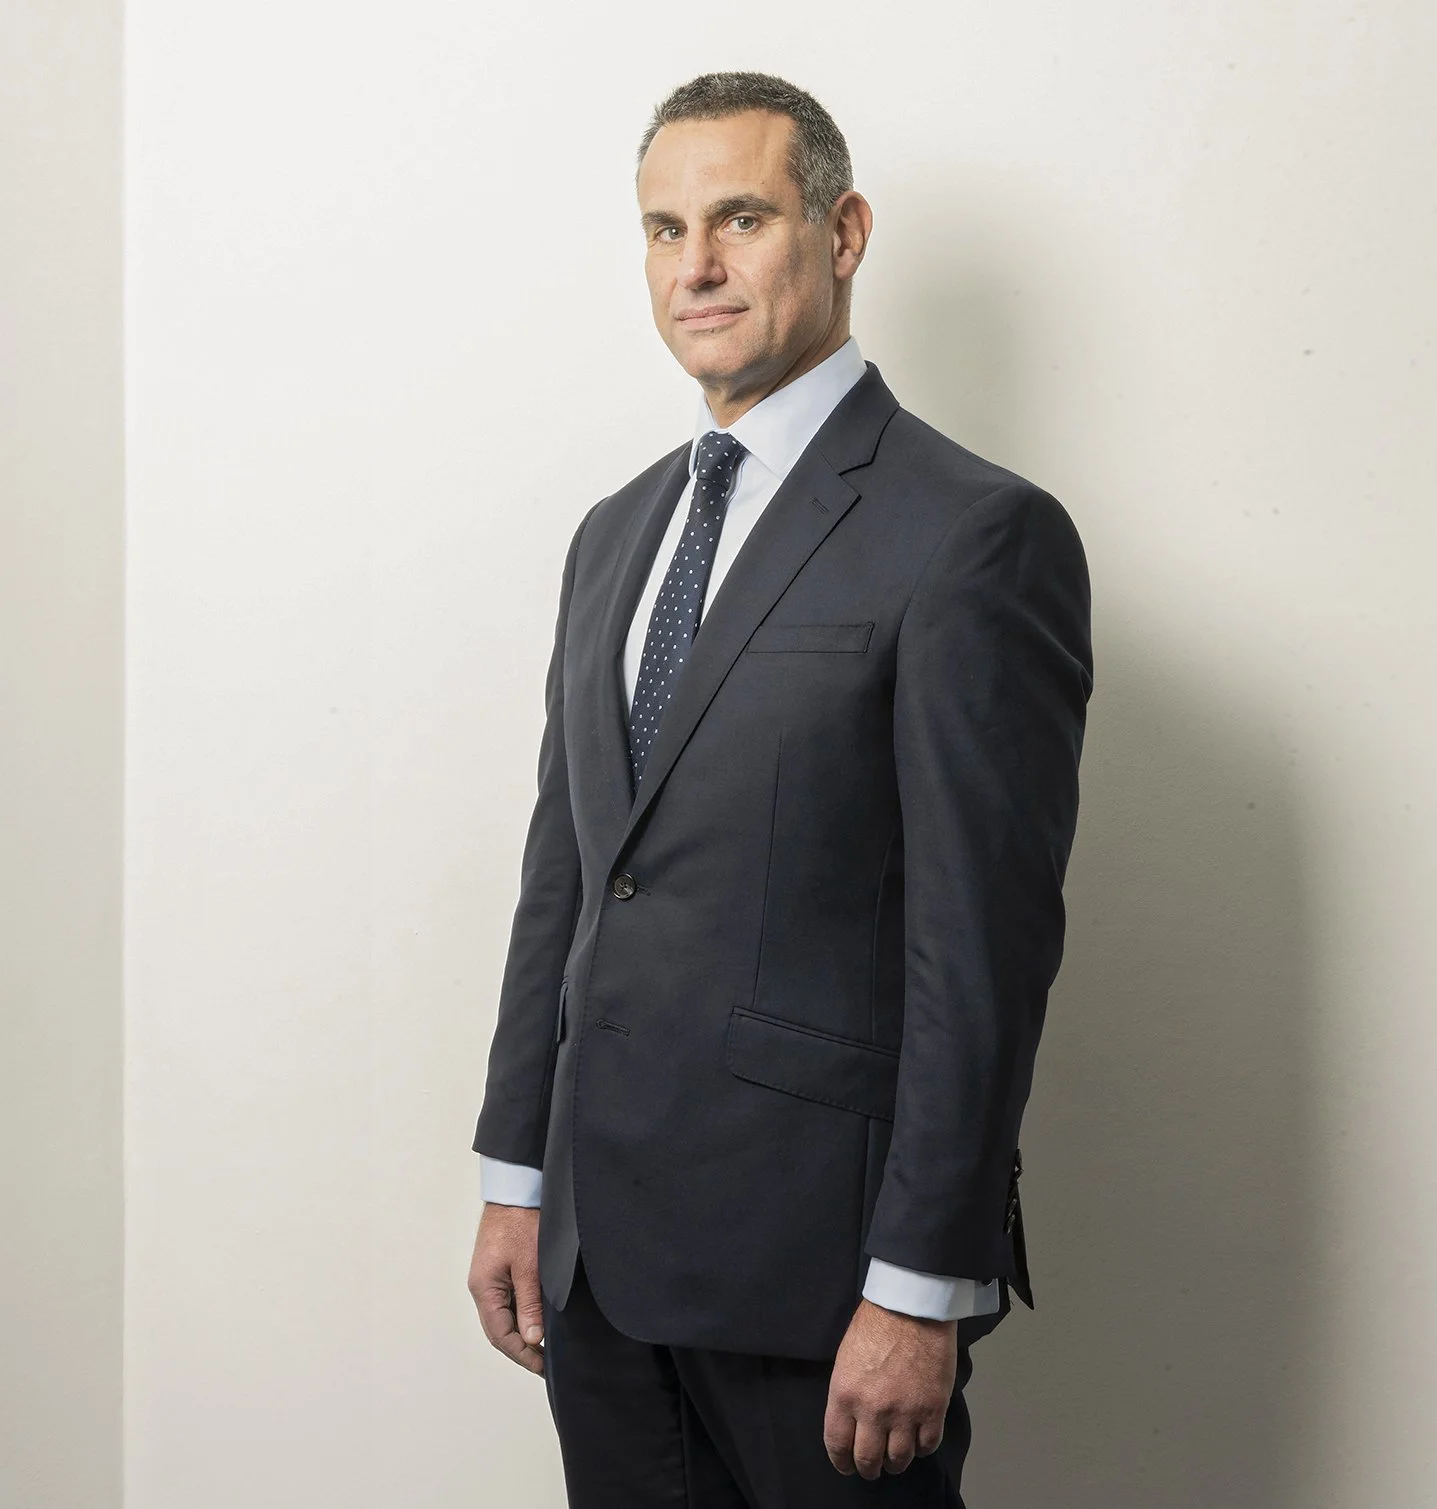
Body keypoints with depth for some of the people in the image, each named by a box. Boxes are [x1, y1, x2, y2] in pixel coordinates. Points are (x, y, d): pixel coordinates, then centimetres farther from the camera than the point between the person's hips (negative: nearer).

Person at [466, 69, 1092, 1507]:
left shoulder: (975, 535, -11)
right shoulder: (615, 534, 13)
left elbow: (985, 941, -15)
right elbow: (560, 873, 14)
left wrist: (921, 1292, -16)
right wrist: (515, 1179, 11)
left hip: (815, 1256, -6)